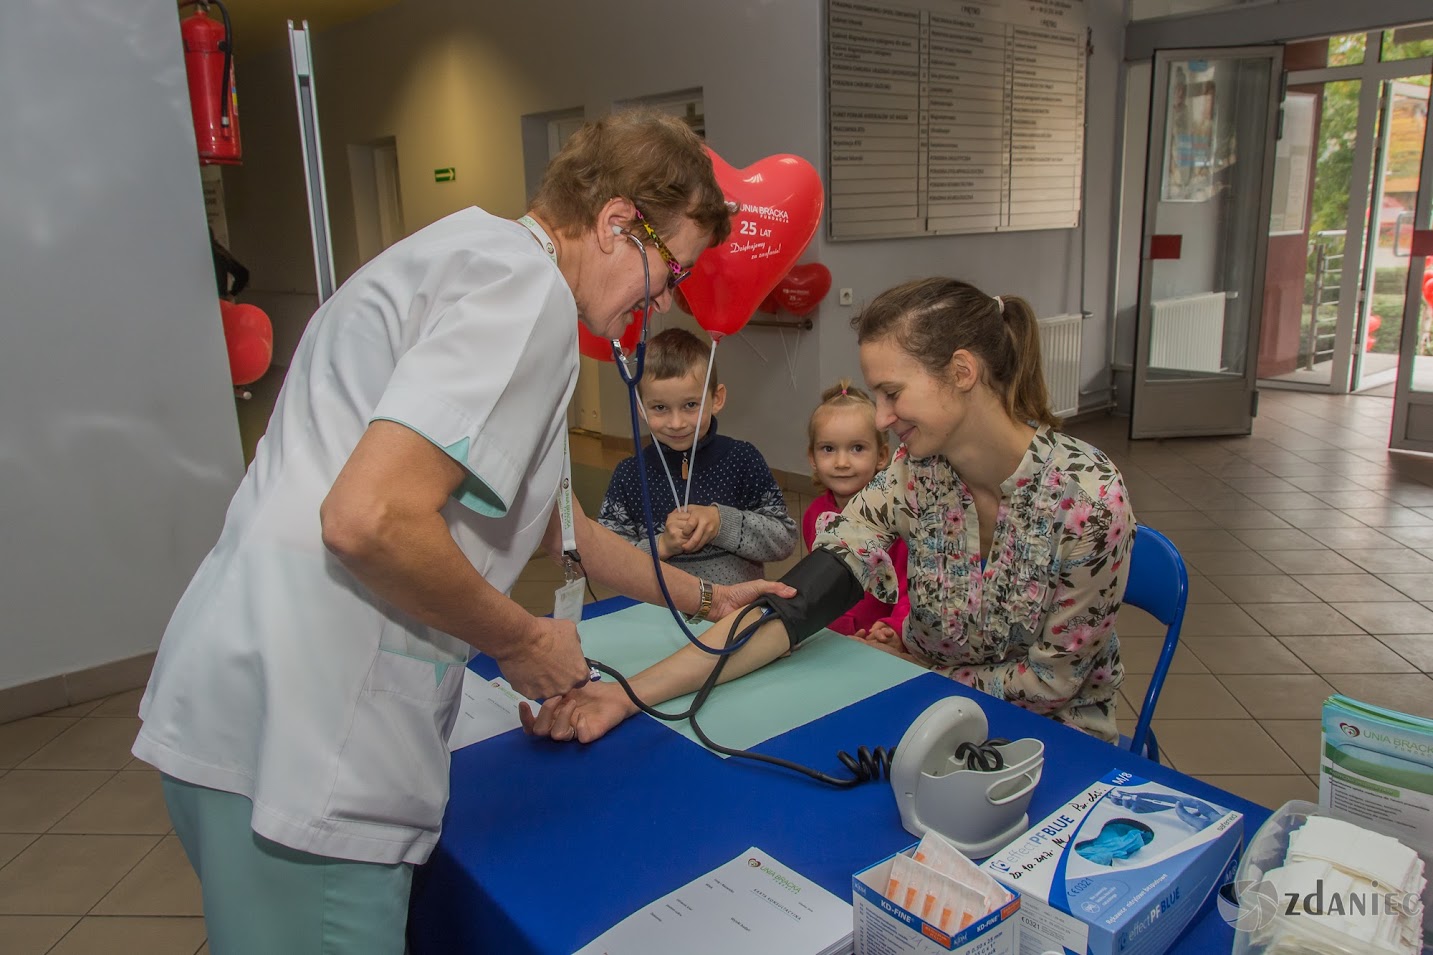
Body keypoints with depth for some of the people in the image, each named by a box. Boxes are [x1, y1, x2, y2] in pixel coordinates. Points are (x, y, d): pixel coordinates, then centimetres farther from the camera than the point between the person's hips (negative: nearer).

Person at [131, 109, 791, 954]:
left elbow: (552, 518, 28)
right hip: (295, 747, -10)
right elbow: (370, 519, -26)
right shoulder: (526, 287, -14)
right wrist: (521, 641, -8)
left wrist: (700, 597, 34)